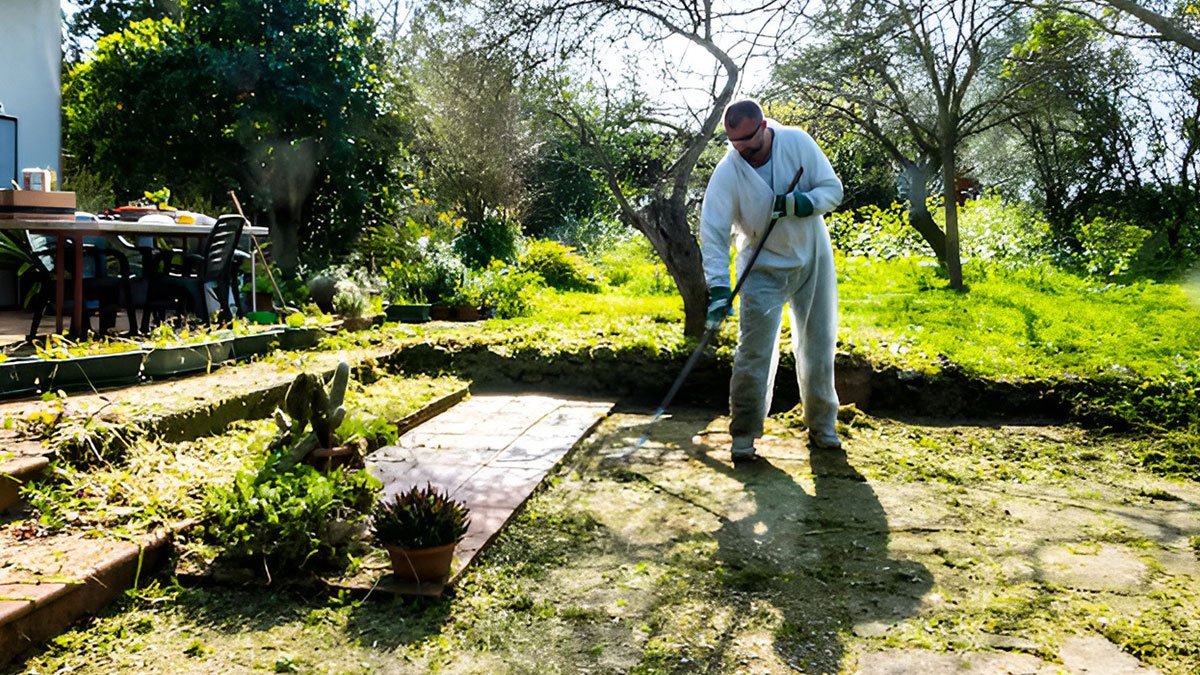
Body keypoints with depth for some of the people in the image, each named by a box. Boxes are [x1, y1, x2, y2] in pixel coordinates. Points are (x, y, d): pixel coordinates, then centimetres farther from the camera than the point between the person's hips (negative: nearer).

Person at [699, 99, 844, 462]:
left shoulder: (797, 142, -15)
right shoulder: (727, 172, -19)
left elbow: (833, 189, -9)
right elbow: (713, 234, -23)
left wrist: (802, 203, -30)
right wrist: (719, 288, -34)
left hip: (813, 259, 2)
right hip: (763, 268, -2)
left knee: (818, 344, 11)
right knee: (754, 351, -9)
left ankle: (822, 425, 28)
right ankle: (744, 433, 5)